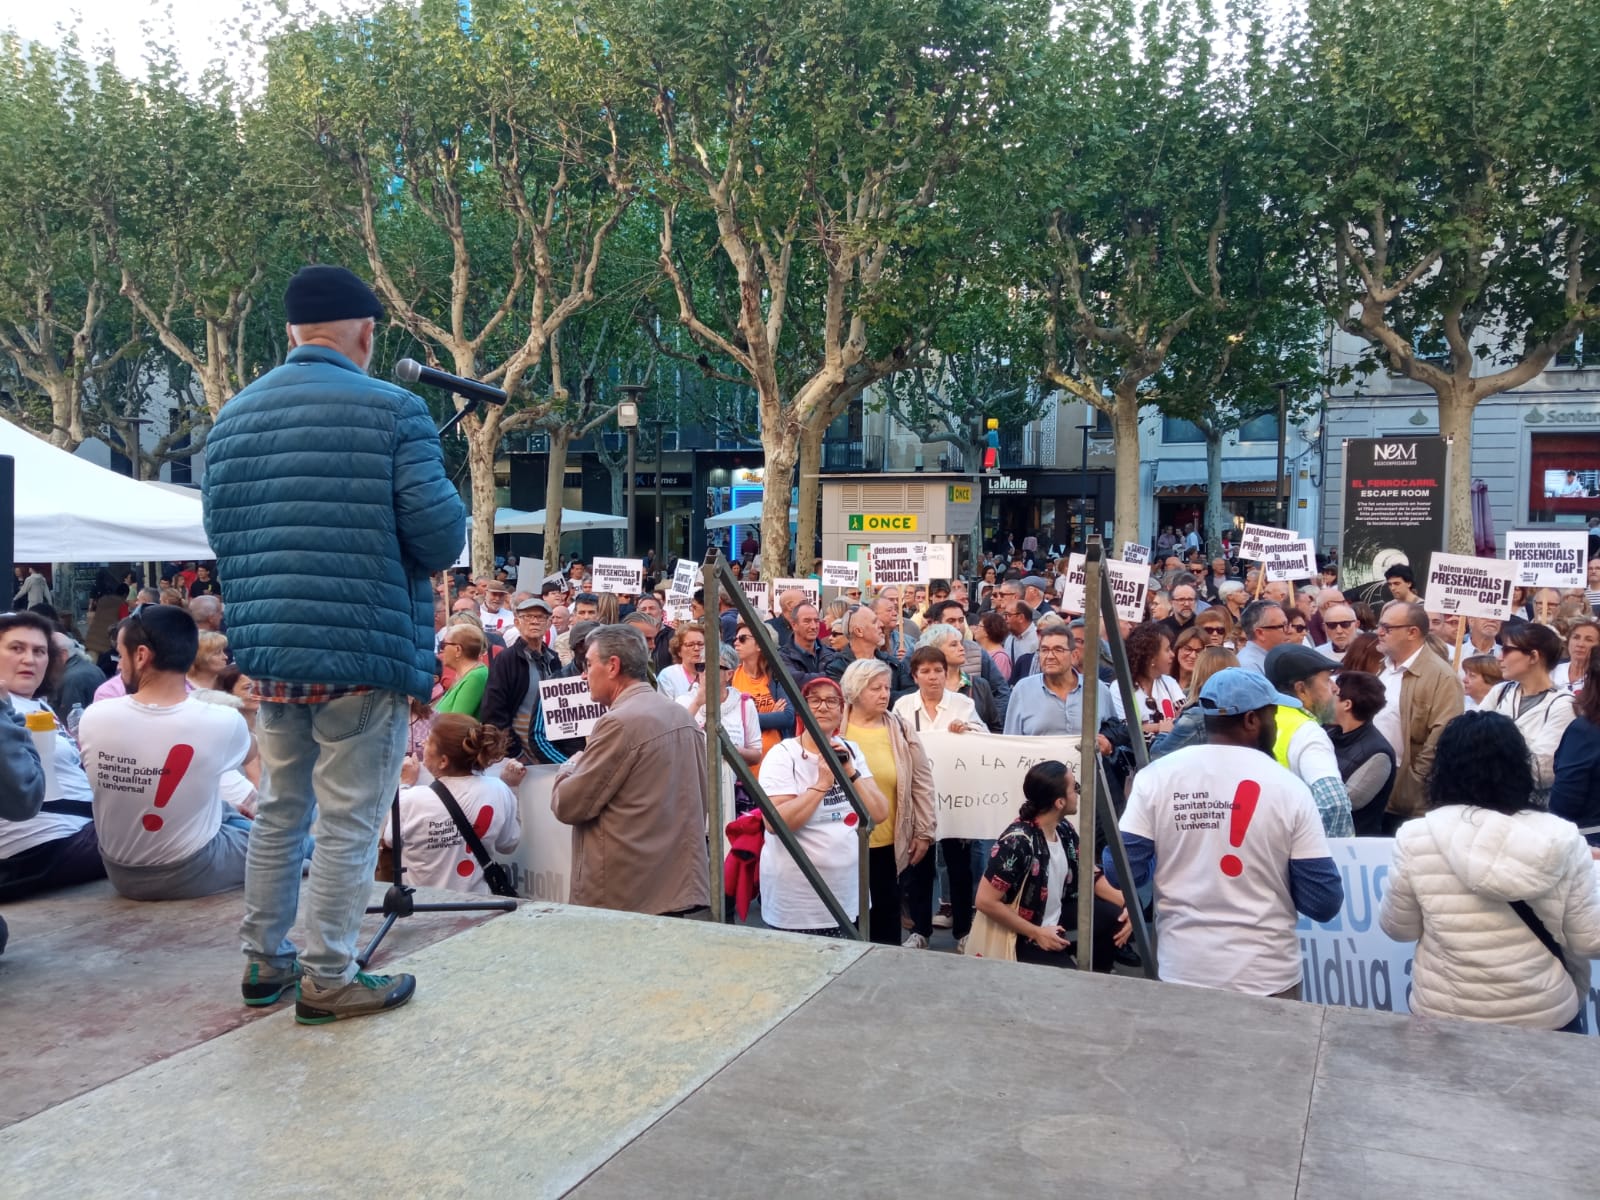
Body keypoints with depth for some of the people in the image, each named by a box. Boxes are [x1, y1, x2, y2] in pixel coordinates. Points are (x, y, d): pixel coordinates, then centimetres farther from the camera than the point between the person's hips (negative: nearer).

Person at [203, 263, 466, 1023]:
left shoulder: (231, 419, 10)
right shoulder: (392, 410, -9)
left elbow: (220, 536, 13)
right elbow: (441, 538, -13)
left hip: (267, 652, 6)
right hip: (364, 653, -6)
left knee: (278, 812, 18)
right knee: (348, 824, 3)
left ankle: (263, 961, 29)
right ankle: (326, 980, 11)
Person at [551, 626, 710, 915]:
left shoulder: (620, 722, -17)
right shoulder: (683, 717, 8)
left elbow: (567, 805, -12)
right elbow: (700, 799, 17)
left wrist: (570, 768, 7)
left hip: (624, 897, -8)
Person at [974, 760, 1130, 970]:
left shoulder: (1064, 830, -4)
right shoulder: (1017, 841, -28)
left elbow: (1090, 874, 9)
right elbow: (986, 901, -27)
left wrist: (1127, 903, -7)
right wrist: (1037, 933, -21)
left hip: (1056, 917, 8)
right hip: (1021, 936, -8)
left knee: (1116, 917, -5)